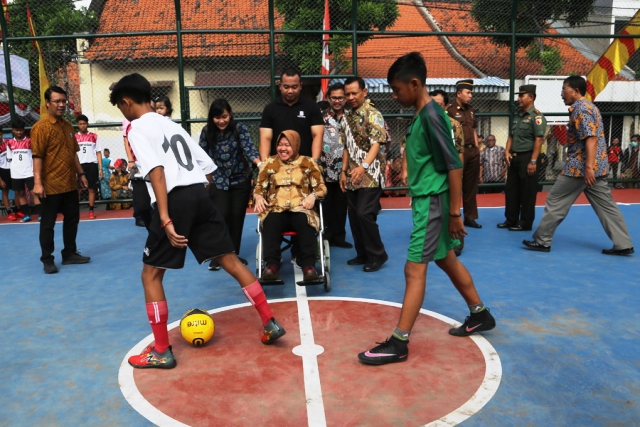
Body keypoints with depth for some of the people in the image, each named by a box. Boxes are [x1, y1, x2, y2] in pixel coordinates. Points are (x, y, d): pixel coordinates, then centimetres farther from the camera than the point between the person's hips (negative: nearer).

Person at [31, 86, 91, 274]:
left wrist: (80, 174, 15)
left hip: (70, 184, 7)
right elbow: (37, 156, -16)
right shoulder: (41, 127, -10)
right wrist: (37, 182, -21)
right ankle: (47, 260, 14)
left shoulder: (68, 126, 12)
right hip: (51, 186, -7)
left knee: (72, 219, 14)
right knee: (48, 223, 4)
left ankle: (70, 254, 27)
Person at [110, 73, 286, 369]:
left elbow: (156, 171, -15)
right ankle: (270, 323, 16)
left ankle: (161, 352, 13)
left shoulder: (138, 127, 2)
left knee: (151, 274, 8)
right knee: (230, 260, 11)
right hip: (200, 194, 7)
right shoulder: (171, 124, 24)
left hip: (175, 200, -7)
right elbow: (208, 167, 20)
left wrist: (165, 219, -20)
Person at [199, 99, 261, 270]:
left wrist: (260, 163, -44)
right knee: (221, 216, -7)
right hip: (219, 181, 0)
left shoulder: (240, 129, -13)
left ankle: (234, 254, 21)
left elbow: (249, 148, -26)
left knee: (237, 217, 5)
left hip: (240, 180, 0)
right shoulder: (207, 132, -7)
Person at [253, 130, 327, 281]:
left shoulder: (308, 163, 15)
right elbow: (259, 187, 18)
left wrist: (313, 195, -11)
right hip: (276, 210, 1)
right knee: (271, 222, -35)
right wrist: (258, 197, -6)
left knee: (305, 221, -36)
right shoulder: (270, 163, 18)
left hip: (301, 209, -1)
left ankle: (308, 265, -38)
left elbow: (321, 187, 11)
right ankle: (272, 264, -38)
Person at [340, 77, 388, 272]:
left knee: (364, 214, -12)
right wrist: (344, 171, 13)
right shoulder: (348, 117, 13)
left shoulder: (373, 114, -9)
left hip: (370, 174, -7)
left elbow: (376, 144, -20)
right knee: (354, 216, 9)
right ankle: (363, 254, 21)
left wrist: (364, 166, -34)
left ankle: (377, 255, 4)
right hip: (353, 176, 7)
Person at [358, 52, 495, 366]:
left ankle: (399, 343, -1)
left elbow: (454, 165, -19)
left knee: (415, 269, -8)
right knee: (447, 260, 20)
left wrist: (455, 213, -18)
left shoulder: (431, 115, -16)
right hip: (426, 199, 10)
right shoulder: (421, 114, 11)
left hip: (432, 201, -10)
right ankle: (480, 315, 36)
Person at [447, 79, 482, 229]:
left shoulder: (471, 110, 15)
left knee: (471, 186, 12)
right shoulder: (450, 110, -8)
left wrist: (477, 148, 14)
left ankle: (470, 217, 22)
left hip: (473, 151, 7)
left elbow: (474, 130, 20)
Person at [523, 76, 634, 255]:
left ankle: (542, 241, 6)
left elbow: (591, 139, -22)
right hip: (598, 166, 10)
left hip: (581, 166, -10)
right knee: (606, 205, 10)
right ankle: (623, 244, 10)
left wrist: (588, 167, -26)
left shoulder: (580, 108, -12)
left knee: (555, 202, 0)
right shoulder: (590, 106, 19)